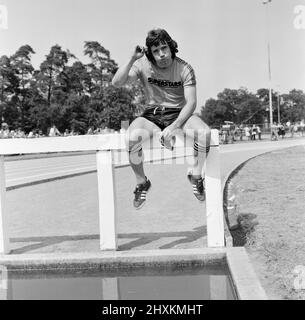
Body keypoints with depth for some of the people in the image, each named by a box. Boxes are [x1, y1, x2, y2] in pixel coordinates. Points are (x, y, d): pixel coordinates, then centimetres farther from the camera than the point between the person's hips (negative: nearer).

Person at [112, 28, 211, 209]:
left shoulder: (184, 69, -8)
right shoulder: (143, 65, -4)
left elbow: (191, 102, -13)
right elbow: (116, 83, -13)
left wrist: (174, 127, -27)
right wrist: (132, 59, -25)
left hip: (179, 114, 0)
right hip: (152, 115, 1)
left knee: (204, 133, -33)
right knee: (131, 138, -33)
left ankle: (196, 176, -4)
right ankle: (142, 183, -7)